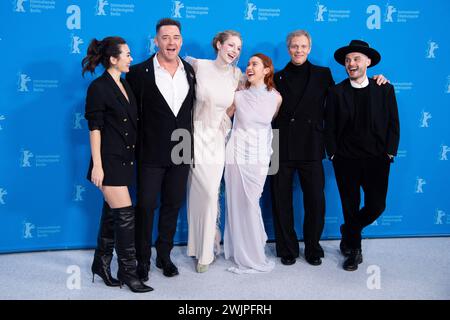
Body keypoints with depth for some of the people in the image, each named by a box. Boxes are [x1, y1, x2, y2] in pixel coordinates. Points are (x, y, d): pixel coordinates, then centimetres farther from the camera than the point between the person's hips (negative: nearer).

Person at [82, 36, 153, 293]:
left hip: (125, 159, 8)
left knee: (112, 213, 13)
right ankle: (128, 271, 7)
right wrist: (97, 165, -16)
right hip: (109, 160, -7)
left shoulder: (126, 85, 12)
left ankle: (102, 263, 27)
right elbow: (95, 128, -13)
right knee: (125, 215, -6)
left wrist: (133, 157, 13)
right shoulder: (99, 87, -10)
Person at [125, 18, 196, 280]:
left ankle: (164, 255, 28)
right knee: (146, 206, 4)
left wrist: (190, 141, 8)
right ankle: (143, 259, 20)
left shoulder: (191, 72, 6)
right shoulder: (140, 72, -5)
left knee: (173, 205, 12)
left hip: (181, 151, 4)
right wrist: (136, 144, -4)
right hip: (151, 153, -3)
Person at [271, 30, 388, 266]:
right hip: (281, 149, 1)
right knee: (282, 202, 7)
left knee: (316, 202, 5)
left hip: (311, 149, 0)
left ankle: (313, 248, 25)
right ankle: (287, 249, 23)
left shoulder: (322, 75, 9)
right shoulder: (278, 78, 9)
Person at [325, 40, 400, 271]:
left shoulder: (385, 90, 4)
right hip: (346, 161, -1)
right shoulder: (336, 92, 2)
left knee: (376, 206, 1)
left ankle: (348, 232, 31)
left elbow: (393, 124, 5)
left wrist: (389, 153, -3)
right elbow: (329, 127, 2)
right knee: (351, 207, 6)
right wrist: (333, 155, -4)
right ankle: (353, 249, 26)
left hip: (377, 160, 1)